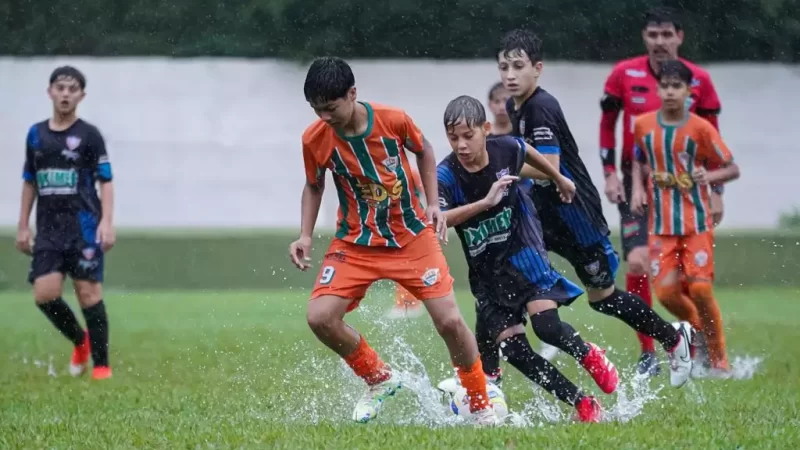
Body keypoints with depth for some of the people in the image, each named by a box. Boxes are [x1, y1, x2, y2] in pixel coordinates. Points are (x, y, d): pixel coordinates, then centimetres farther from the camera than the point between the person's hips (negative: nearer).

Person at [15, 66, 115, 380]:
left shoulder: (88, 135, -2)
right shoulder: (36, 134, 11)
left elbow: (106, 181, -3)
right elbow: (30, 182, 18)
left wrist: (107, 222, -14)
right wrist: (23, 226, 15)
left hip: (84, 227, -4)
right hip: (48, 229, 4)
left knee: (88, 293, -5)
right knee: (44, 294, -7)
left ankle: (101, 364, 4)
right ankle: (80, 340, 18)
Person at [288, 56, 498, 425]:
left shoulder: (393, 120, -17)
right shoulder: (314, 139, -13)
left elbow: (423, 151, 5)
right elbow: (314, 186, 7)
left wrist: (433, 204, -2)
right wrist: (305, 235, -5)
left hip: (412, 236, -1)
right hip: (355, 243, 1)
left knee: (450, 321, -10)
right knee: (320, 317, -18)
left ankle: (482, 408, 12)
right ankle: (379, 380, 8)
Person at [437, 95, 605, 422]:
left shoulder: (506, 150, -12)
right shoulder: (446, 175, -19)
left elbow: (528, 152, 14)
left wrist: (560, 180, 32)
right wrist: (485, 202, -46)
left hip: (522, 251, -1)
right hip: (485, 272, 1)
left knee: (546, 326, -21)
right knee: (514, 350, -6)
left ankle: (589, 356, 12)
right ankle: (583, 405, 6)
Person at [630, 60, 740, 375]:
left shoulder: (700, 128, -7)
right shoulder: (643, 125, 1)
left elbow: (732, 169, -2)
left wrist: (709, 177, -21)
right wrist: (637, 188, 1)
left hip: (697, 221, -2)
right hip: (661, 224, 2)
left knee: (700, 288, -9)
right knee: (666, 291, -9)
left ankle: (718, 358, 8)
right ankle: (697, 329, 22)